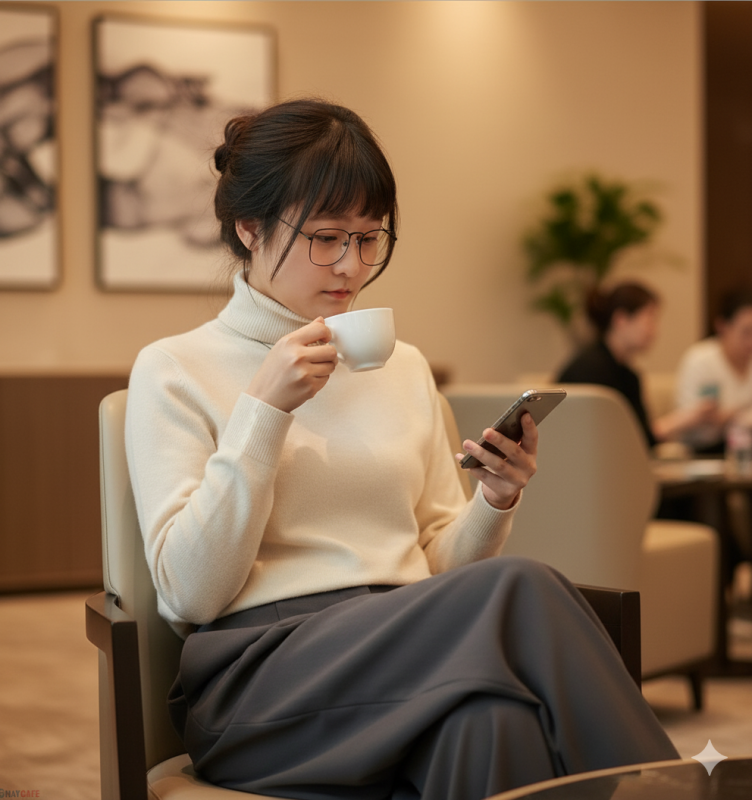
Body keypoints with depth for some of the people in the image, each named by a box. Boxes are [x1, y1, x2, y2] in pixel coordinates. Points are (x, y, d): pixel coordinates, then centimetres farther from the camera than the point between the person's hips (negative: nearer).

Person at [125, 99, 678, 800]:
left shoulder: (405, 368, 20)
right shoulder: (172, 371, 6)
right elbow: (191, 593, -5)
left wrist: (493, 505, -2)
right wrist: (263, 411, -10)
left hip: (414, 649, 4)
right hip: (260, 676, -4)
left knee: (490, 717, -35)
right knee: (518, 591, -30)